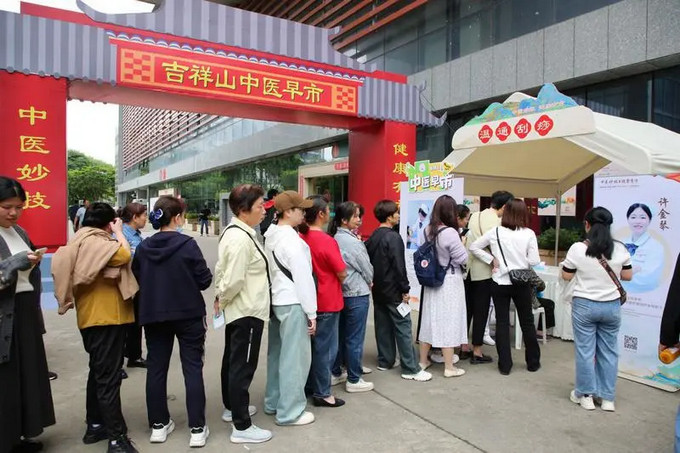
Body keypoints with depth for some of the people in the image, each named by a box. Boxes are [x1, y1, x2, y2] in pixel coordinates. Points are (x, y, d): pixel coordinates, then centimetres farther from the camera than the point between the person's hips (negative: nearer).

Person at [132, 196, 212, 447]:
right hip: (188, 314, -4)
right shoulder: (187, 244, -14)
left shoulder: (143, 247, -1)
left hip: (153, 315, 4)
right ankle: (197, 429, 8)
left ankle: (159, 425, 24)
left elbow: (135, 280, 10)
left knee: (156, 369, 13)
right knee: (192, 369, 4)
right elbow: (204, 280, -12)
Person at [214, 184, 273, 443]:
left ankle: (232, 407, 39)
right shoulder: (241, 238, -24)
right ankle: (241, 427, 10)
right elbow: (234, 280, -25)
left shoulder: (233, 232, 8)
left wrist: (219, 297, 10)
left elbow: (221, 269, 13)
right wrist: (223, 299, -8)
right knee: (243, 366, -1)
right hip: (247, 311, -10)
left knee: (233, 361, 21)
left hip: (237, 310, 10)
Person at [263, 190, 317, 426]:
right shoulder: (291, 239, -18)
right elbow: (302, 278, -18)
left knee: (278, 354, 18)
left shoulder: (271, 235, 9)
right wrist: (311, 312, -13)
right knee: (295, 357, 1)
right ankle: (290, 412, 11)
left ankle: (273, 402, 30)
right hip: (293, 304, -9)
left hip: (276, 300, 9)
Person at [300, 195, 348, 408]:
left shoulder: (300, 238, -2)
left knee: (311, 345, 18)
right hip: (327, 302, -7)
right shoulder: (327, 241, -21)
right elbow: (342, 273, -13)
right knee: (325, 348, 6)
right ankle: (322, 393, 16)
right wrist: (335, 280, 8)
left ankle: (308, 386, 31)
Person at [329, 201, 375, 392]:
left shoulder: (335, 239, 5)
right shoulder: (353, 242, -18)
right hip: (357, 294, -8)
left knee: (340, 335, 17)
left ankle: (336, 373, 28)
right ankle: (354, 380, 13)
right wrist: (369, 282, 12)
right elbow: (367, 269, -8)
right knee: (355, 339, 3)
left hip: (340, 292, 8)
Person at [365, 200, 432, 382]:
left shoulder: (373, 237, 7)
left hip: (378, 290, 8)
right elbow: (399, 266, -19)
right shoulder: (393, 237, -17)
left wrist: (374, 281, 16)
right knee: (403, 328, -4)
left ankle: (385, 361, 23)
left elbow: (368, 262, 11)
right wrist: (405, 290, -13)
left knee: (383, 326, 14)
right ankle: (411, 369, 0)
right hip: (393, 291, -8)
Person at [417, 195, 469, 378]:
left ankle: (423, 361, 27)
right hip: (449, 282, -6)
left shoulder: (426, 231, 1)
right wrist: (461, 244, 2)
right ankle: (449, 367, 12)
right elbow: (463, 258, -14)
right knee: (448, 321, 2)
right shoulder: (450, 232, -20)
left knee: (429, 319, 15)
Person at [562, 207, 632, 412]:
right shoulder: (620, 249, -4)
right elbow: (627, 276, 6)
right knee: (609, 351, 12)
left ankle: (585, 395, 17)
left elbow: (566, 276, -2)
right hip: (612, 306, 3)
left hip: (584, 305, -3)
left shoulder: (578, 248, -12)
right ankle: (607, 398, 21)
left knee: (585, 350, 7)